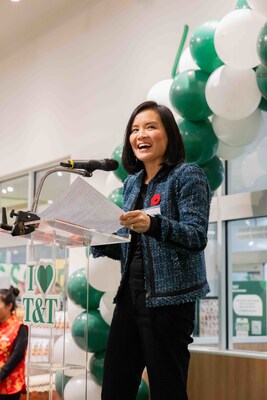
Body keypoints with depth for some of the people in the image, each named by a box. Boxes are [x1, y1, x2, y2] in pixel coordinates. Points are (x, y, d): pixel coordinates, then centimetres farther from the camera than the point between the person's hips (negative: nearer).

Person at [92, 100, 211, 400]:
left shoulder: (188, 175, -4)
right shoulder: (131, 183, 16)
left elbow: (197, 236, -16)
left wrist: (153, 225, -32)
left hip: (169, 297, -7)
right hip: (130, 295, 7)